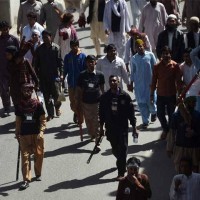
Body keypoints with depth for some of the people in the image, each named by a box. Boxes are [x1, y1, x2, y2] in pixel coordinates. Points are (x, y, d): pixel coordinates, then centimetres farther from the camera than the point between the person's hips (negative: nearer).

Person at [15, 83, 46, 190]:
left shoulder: (37, 104, -5)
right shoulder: (20, 105, 1)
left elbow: (43, 119, -3)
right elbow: (18, 121, 9)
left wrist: (41, 131, -14)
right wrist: (17, 133, 7)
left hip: (37, 134, -1)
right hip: (24, 134, 1)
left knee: (38, 155, 8)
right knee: (25, 156, -6)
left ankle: (38, 174, 30)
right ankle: (26, 180, -7)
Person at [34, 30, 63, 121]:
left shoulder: (56, 48, -5)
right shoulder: (39, 49, 3)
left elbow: (60, 61, -6)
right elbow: (36, 63, 7)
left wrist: (61, 73, -11)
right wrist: (37, 75, 5)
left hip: (54, 74, -3)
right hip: (43, 75, 3)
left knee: (56, 93, -4)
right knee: (47, 96, 5)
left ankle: (57, 107, 26)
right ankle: (50, 113, 16)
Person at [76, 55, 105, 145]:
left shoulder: (100, 75, -4)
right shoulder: (82, 75, -4)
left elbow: (102, 88, 8)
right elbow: (79, 90, 2)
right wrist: (78, 104, 2)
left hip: (97, 102, -1)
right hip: (86, 103, 1)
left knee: (97, 123, -4)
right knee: (88, 121, 13)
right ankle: (92, 135, 39)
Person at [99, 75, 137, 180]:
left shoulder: (125, 96, -8)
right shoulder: (104, 97, -1)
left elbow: (131, 112, -3)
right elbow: (101, 113, 7)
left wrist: (134, 128, -3)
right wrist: (101, 127, 9)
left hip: (122, 127, -3)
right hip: (110, 128, 3)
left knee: (122, 149, -3)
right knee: (115, 149, 14)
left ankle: (121, 172, 2)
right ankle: (121, 163, 43)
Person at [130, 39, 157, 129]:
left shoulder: (150, 55, -4)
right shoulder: (134, 58, 2)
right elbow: (132, 72, 10)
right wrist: (131, 83, 8)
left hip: (150, 83, -2)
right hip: (139, 84, 2)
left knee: (150, 101, 1)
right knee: (141, 103, 3)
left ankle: (154, 112, 35)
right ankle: (145, 121, 13)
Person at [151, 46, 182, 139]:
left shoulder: (175, 65, -8)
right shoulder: (157, 66, -4)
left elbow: (178, 81, -5)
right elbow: (154, 80, 2)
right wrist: (152, 94, 3)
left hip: (172, 95, -1)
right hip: (160, 95, 2)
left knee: (171, 114, 6)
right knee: (160, 114, 6)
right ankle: (166, 130, 29)